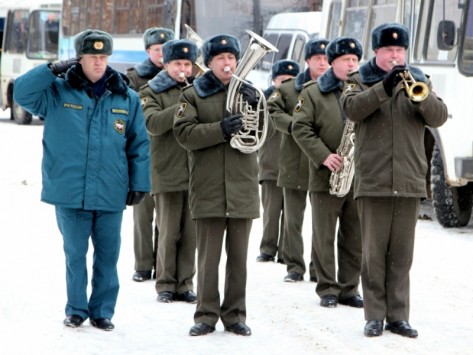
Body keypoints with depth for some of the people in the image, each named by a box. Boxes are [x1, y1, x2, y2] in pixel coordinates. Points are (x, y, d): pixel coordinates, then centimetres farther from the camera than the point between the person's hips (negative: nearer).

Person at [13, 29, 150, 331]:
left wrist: (139, 184, 3)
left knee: (108, 255, 6)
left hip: (111, 194, 1)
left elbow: (140, 145, 8)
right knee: (75, 254, 6)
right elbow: (21, 92, -9)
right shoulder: (58, 92, 2)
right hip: (69, 192, -1)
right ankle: (76, 310, 18)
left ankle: (103, 311, 18)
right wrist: (53, 69, -11)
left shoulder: (126, 98, 5)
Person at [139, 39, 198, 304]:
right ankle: (166, 284, 9)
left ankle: (185, 284, 13)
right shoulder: (152, 92, 3)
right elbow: (153, 124, -14)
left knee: (190, 233, 5)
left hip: (196, 173, 3)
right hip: (167, 174, -3)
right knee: (169, 233, 0)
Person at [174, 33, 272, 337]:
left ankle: (235, 314, 13)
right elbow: (184, 133, -10)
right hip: (208, 189, -2)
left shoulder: (248, 92, 11)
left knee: (238, 256, 7)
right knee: (208, 256, 0)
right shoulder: (193, 95, 3)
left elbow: (268, 132, 5)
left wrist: (256, 107, -13)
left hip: (243, 188, 2)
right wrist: (221, 129, -21)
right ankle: (206, 314, 6)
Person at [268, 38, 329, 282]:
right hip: (295, 164, 1)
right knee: (293, 219, 5)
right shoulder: (290, 89, 7)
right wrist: (291, 125, -16)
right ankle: (294, 266, 13)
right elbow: (274, 110, 1)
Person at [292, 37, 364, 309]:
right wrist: (323, 156, -16)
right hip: (326, 176, -2)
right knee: (324, 237, 2)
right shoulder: (313, 92, 3)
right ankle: (327, 289, 9)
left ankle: (349, 289, 13)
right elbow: (301, 128, -4)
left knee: (355, 238, 5)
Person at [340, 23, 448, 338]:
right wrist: (384, 87, -27)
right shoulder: (361, 81, 6)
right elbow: (352, 108, -15)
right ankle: (375, 315, 6)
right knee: (374, 252, 1)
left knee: (402, 254, 5)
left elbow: (439, 117, -2)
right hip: (373, 181, -2)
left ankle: (398, 316, 10)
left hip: (410, 181, 2)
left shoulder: (418, 80, 12)